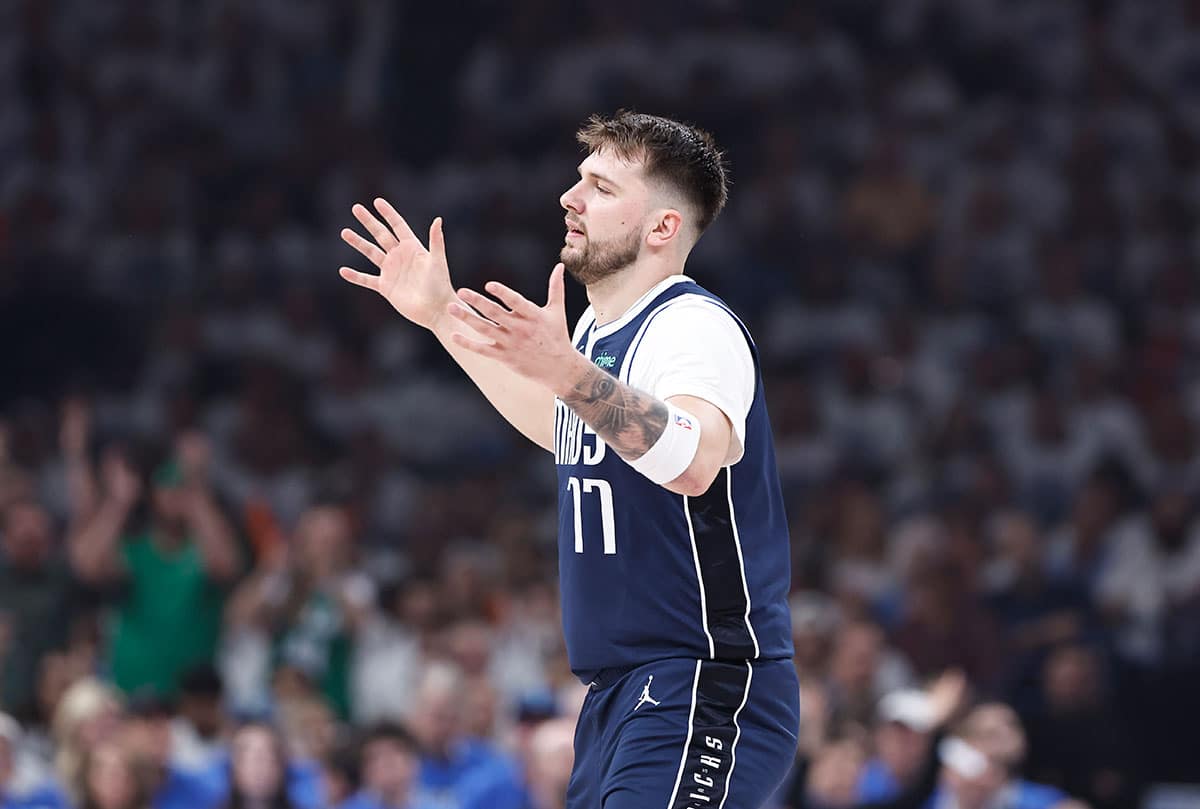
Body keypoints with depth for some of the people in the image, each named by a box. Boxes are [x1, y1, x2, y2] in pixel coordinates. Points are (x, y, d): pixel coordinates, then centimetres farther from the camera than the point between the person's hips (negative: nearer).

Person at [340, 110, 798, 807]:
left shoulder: (695, 327, -17)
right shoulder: (600, 329, 13)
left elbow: (692, 462, -38)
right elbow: (567, 430, 35)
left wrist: (569, 371, -50)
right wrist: (440, 317, 34)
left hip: (704, 697, -10)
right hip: (621, 694, 10)